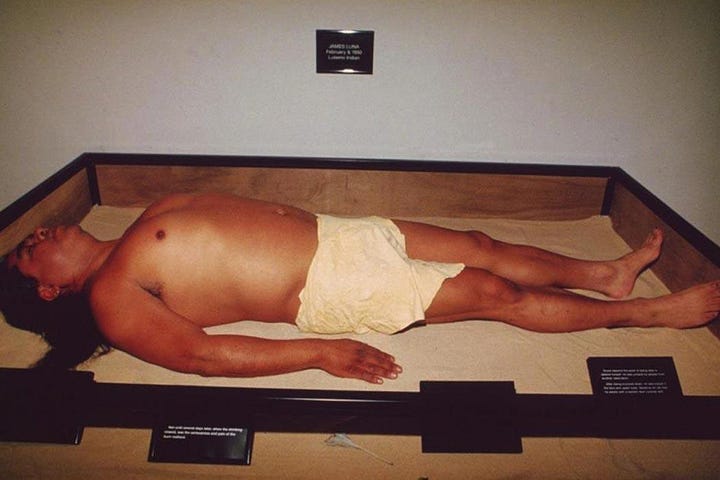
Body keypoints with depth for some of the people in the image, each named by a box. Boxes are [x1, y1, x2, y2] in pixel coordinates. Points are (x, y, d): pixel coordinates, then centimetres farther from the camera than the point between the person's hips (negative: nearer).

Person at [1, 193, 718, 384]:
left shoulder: (147, 221, 17)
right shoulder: (109, 298, -6)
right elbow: (200, 354, -17)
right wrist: (319, 353, -23)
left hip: (328, 232, 8)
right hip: (324, 289, -7)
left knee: (483, 248, 5)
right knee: (497, 294, -5)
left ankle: (607, 272, 22)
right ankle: (650, 312, 10)